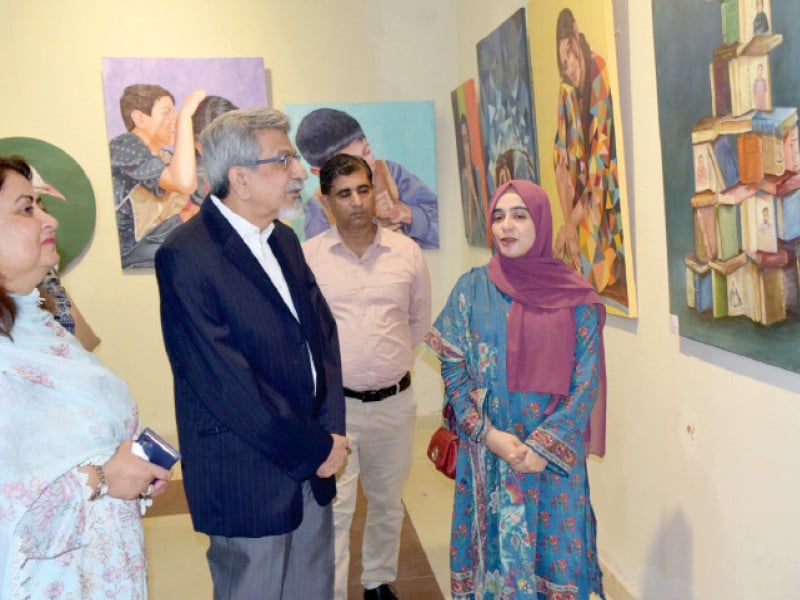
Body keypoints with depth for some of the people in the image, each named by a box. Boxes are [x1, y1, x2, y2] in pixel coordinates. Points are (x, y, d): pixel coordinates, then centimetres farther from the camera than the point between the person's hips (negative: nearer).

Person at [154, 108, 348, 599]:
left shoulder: (285, 240, 7)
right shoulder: (185, 256, -18)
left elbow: (324, 332, 8)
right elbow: (225, 381, -21)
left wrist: (331, 430, -4)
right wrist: (317, 449, -13)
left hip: (313, 467, 7)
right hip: (247, 478, -7)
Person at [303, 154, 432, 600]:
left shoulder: (407, 252, -1)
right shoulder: (306, 257, -7)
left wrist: (391, 362, 10)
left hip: (395, 401, 3)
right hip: (333, 403, -3)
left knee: (388, 503, 19)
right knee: (333, 510, 0)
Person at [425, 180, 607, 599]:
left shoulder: (576, 295, -2)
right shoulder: (471, 289, -1)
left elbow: (587, 379, -4)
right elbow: (453, 371, -1)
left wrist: (546, 444, -12)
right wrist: (489, 434, -12)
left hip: (556, 453, 0)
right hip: (488, 450, 0)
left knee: (556, 549, 10)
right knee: (497, 547, 11)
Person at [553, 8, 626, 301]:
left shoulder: (601, 77, -16)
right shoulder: (567, 93, 0)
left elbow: (602, 163, -16)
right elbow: (563, 164, -1)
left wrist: (573, 220, -14)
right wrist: (569, 222, -11)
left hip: (607, 202, -5)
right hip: (579, 205, 5)